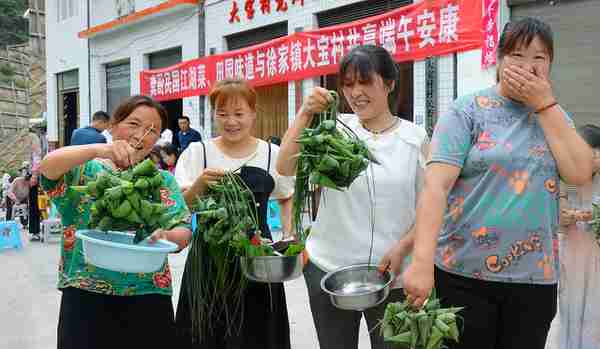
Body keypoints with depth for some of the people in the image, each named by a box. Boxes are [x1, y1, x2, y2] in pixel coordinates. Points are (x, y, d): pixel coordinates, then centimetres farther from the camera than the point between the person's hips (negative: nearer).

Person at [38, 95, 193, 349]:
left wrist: (166, 236, -22)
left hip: (148, 298, 2)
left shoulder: (163, 180, 7)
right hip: (86, 296, -2)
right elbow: (47, 167, -18)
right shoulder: (84, 169, 2)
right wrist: (97, 150, -34)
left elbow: (184, 232, 1)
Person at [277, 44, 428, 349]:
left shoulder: (415, 138, -2)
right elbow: (285, 168, -8)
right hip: (328, 268, 2)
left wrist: (401, 248, -14)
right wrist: (305, 114, -16)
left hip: (391, 274, -1)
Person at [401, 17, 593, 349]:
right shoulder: (467, 111, -5)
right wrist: (422, 261, -27)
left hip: (535, 277, 4)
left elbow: (580, 173, -5)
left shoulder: (554, 115, 11)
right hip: (463, 274, -4)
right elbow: (435, 185, -16)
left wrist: (544, 104, -7)